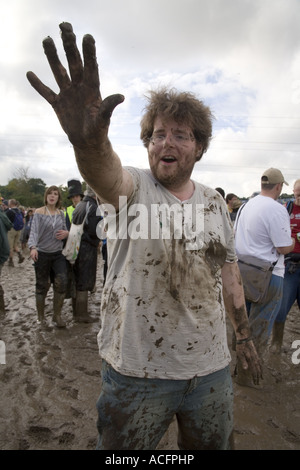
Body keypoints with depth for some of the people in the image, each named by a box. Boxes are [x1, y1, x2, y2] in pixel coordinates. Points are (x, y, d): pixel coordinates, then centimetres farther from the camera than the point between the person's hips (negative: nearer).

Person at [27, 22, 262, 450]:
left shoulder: (214, 201, 3)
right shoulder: (132, 187, -10)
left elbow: (228, 270, 10)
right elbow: (106, 175, -35)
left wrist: (243, 333, 14)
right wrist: (89, 140, -57)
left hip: (210, 367, 5)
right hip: (137, 372, -3)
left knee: (213, 444, 25)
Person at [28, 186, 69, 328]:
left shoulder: (61, 213, 8)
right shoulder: (39, 212, -5)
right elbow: (34, 231, -15)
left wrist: (66, 233, -7)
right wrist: (33, 247, -32)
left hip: (58, 253, 3)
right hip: (42, 254, -3)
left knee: (61, 282, -8)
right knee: (42, 285, 7)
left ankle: (57, 315, 8)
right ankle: (41, 316, 26)